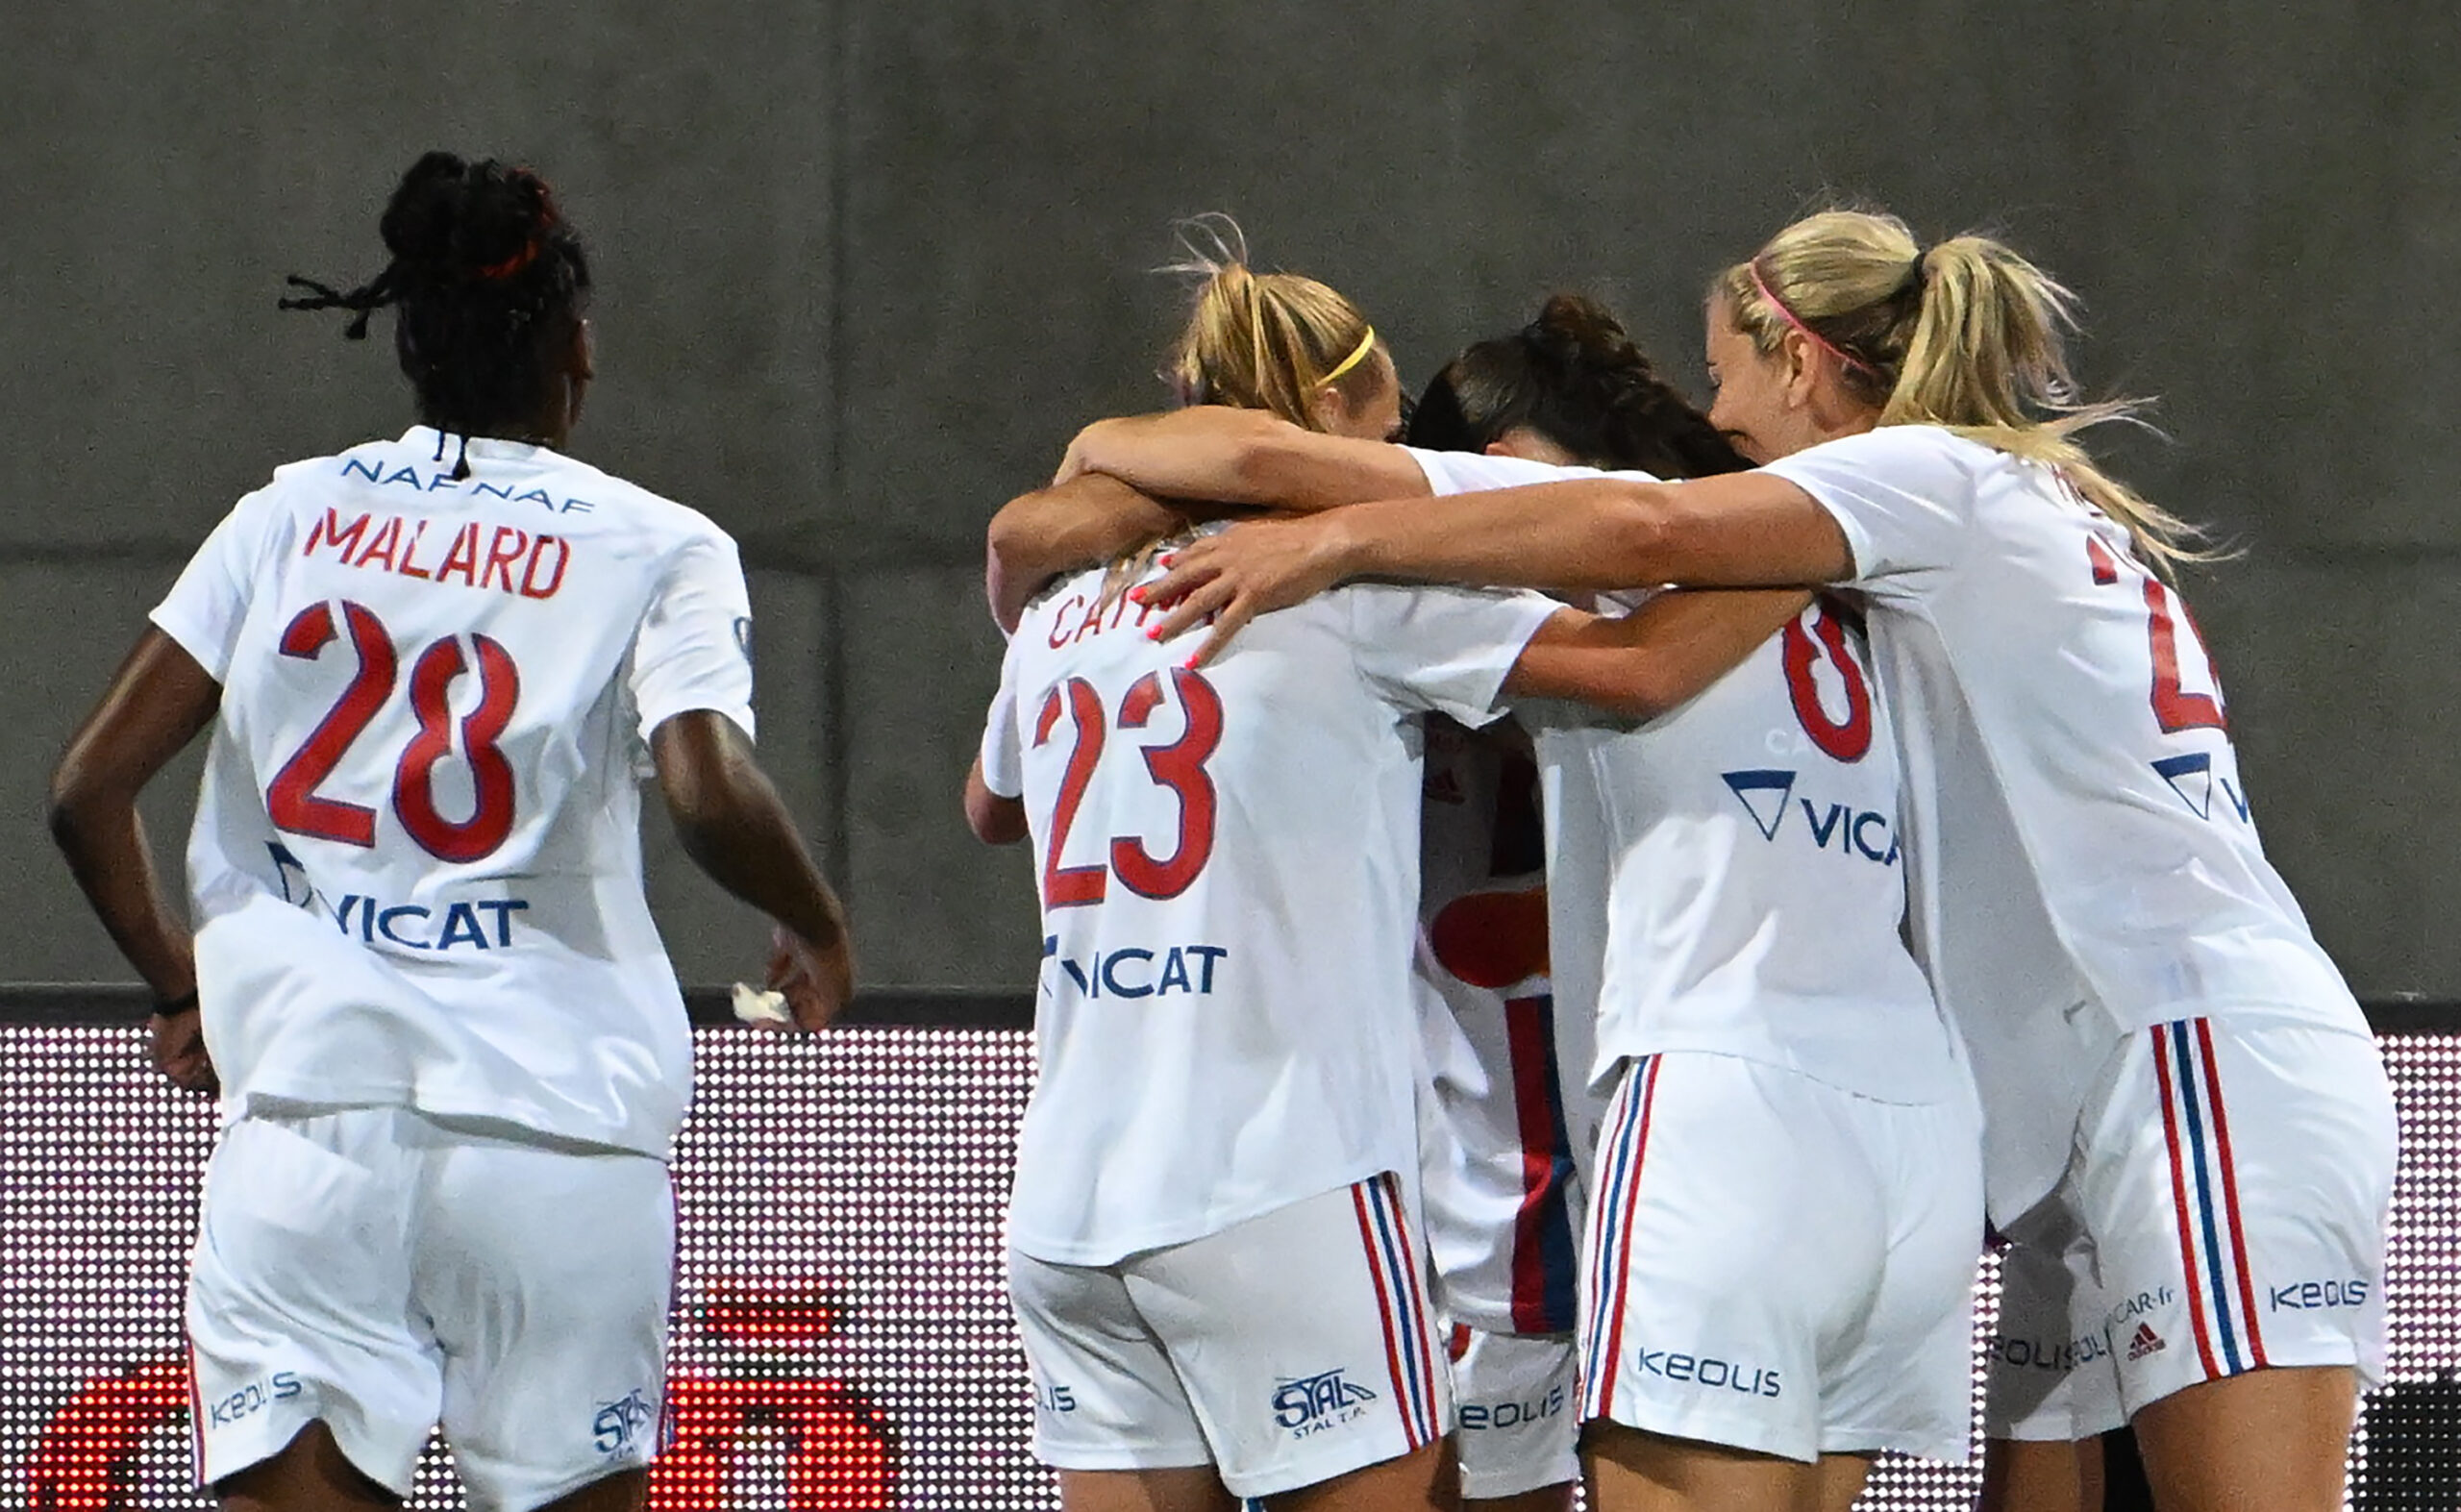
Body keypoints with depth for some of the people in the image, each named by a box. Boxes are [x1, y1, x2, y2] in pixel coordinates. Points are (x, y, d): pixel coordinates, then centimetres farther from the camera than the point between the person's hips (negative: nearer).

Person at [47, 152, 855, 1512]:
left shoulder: (290, 515, 10)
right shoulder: (660, 551, 2)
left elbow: (88, 787, 6)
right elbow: (711, 791, -15)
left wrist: (183, 990, 21)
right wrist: (817, 931, 4)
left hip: (306, 1124, 1)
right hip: (559, 1138, -1)